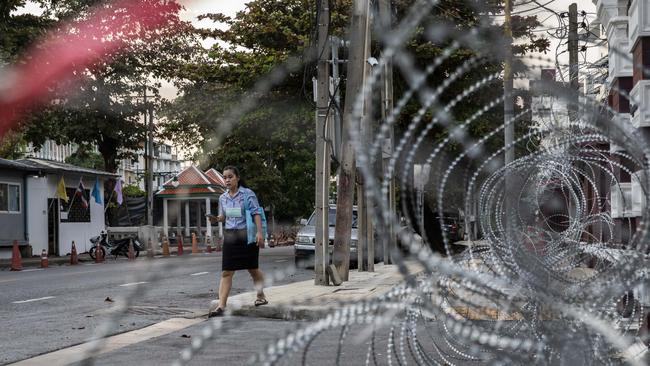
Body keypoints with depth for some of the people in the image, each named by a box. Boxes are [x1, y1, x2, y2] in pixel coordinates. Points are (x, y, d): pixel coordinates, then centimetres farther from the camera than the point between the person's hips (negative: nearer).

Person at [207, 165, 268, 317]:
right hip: (230, 236, 4)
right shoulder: (223, 198, 8)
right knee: (226, 272, -4)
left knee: (253, 269, 12)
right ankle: (221, 305, -8)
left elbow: (256, 213, -11)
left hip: (247, 235, -4)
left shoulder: (248, 194, -7)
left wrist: (259, 232, -22)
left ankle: (261, 296, 34)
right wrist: (216, 219, -5)